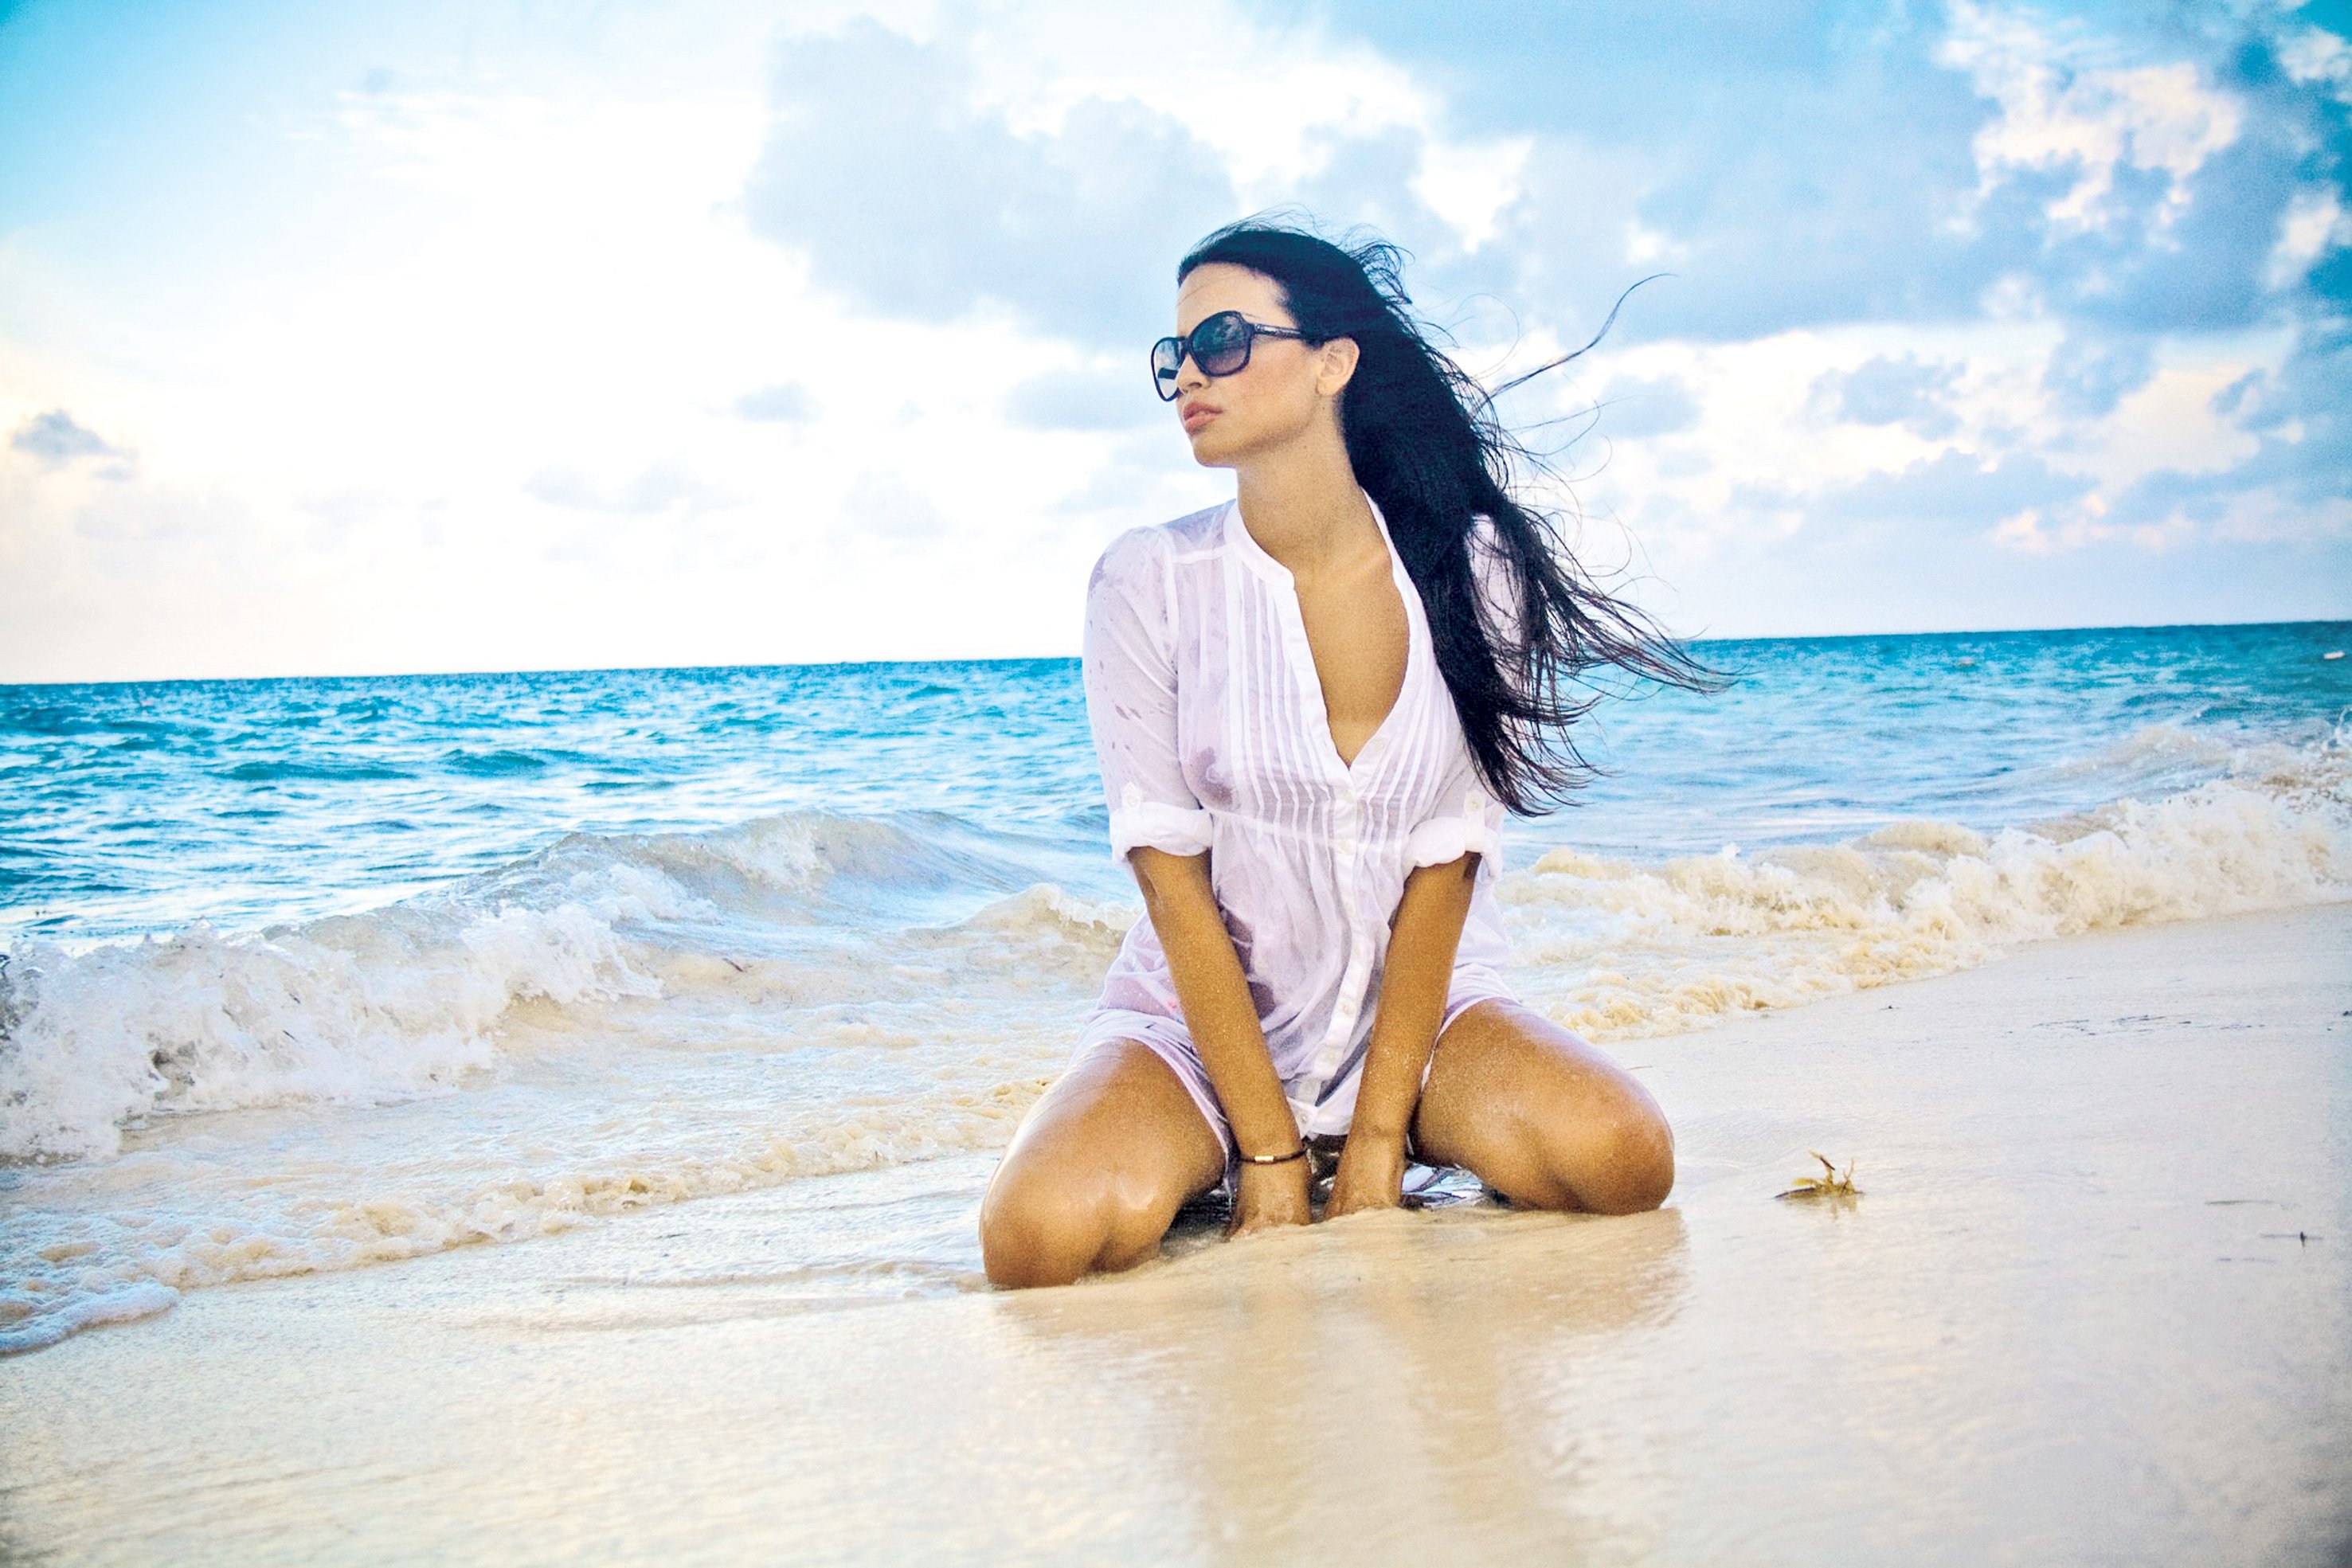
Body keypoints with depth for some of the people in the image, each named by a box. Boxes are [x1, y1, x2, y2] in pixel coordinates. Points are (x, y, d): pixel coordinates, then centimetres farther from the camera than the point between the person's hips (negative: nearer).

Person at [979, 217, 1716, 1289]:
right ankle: (1211, 1172, 7)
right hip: (1201, 1016, 0)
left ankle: (1417, 1156, 6)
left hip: (1419, 1002, 1)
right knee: (1045, 1239, -28)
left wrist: (1377, 1138, -15)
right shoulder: (1150, 580, -10)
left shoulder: (1466, 570, -8)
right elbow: (1171, 875, -12)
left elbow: (1447, 858, -9)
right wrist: (1270, 1154, -16)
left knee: (1621, 1161, -27)